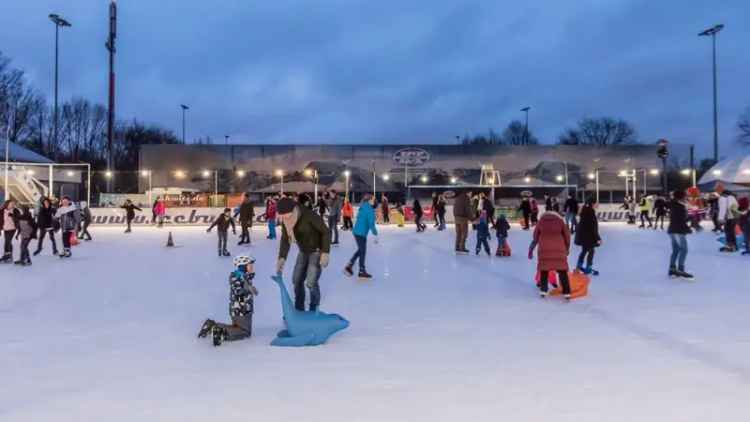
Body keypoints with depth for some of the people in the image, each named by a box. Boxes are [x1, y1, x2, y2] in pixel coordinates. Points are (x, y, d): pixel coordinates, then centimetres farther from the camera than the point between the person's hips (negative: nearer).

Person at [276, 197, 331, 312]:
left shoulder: (309, 216, -30)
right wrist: (282, 258, -19)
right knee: (297, 280, 11)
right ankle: (299, 309, 29)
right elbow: (285, 239, -6)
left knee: (311, 283, -13)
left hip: (317, 251, -7)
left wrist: (325, 252, -27)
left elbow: (326, 232, -22)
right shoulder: (285, 220, -11)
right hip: (303, 251, 7)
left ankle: (314, 311, 8)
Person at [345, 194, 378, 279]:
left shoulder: (362, 207, 10)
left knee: (360, 250, 21)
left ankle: (349, 266, 18)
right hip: (361, 233, -8)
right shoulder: (370, 210, -16)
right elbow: (371, 223, -19)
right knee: (363, 251, 5)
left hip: (356, 231, 8)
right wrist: (375, 234, -15)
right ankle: (362, 271, 16)